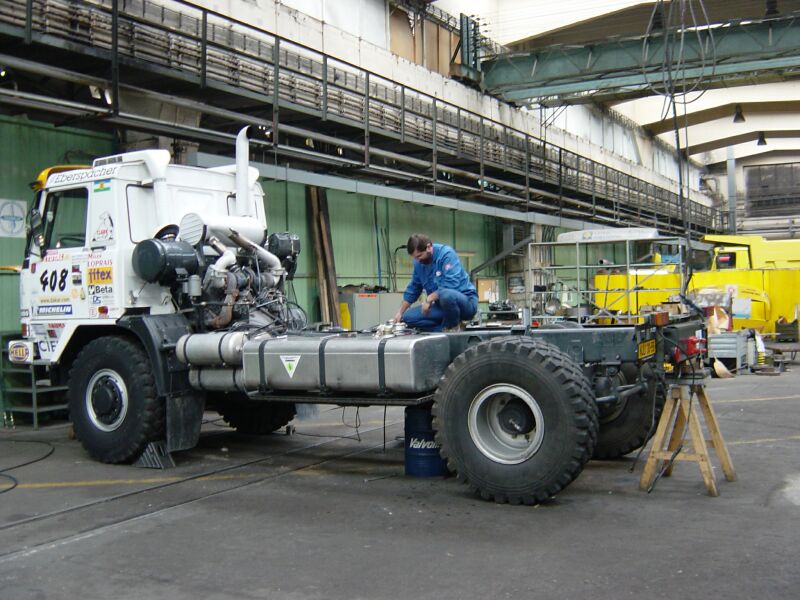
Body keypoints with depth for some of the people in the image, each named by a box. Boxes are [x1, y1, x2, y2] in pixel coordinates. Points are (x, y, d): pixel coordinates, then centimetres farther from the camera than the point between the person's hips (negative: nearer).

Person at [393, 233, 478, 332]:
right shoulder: (419, 263, 3)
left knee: (446, 295, -41)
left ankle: (453, 327, -12)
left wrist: (429, 299, -24)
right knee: (408, 317, -7)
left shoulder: (446, 254, -17)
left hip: (467, 302, -7)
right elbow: (412, 290, 15)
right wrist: (400, 312, 10)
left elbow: (450, 285, -29)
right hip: (442, 305, 7)